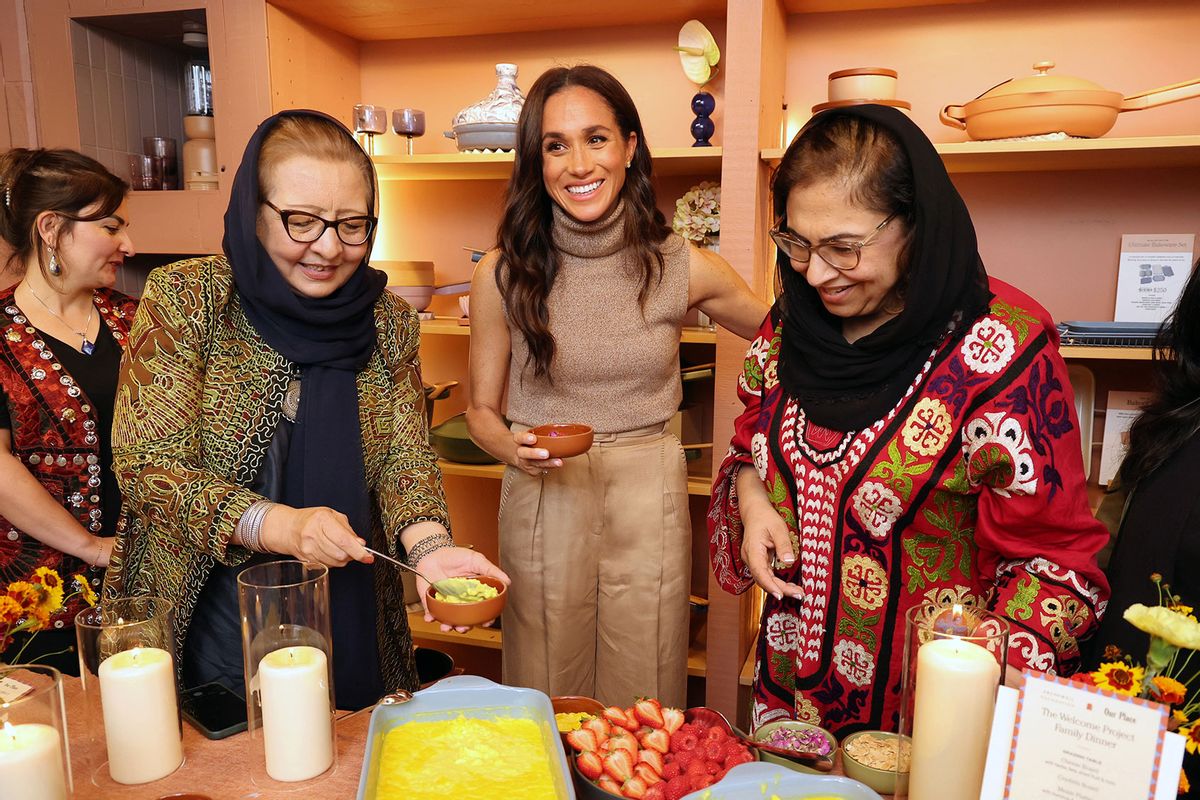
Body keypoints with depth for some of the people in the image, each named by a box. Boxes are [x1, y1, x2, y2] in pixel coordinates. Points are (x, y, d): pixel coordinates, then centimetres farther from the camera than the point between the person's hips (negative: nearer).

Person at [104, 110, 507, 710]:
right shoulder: (184, 298, -12)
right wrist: (278, 525, -30)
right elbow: (146, 463, -15)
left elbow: (405, 458, -5)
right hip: (207, 617, -2)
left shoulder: (388, 322, -4)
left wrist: (429, 546, -26)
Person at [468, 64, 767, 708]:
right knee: (544, 705, 16)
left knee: (645, 714, 15)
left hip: (648, 499, 1)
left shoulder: (683, 268, -5)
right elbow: (481, 410, 3)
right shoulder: (503, 274, -5)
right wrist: (517, 450, -16)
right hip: (542, 501, 0)